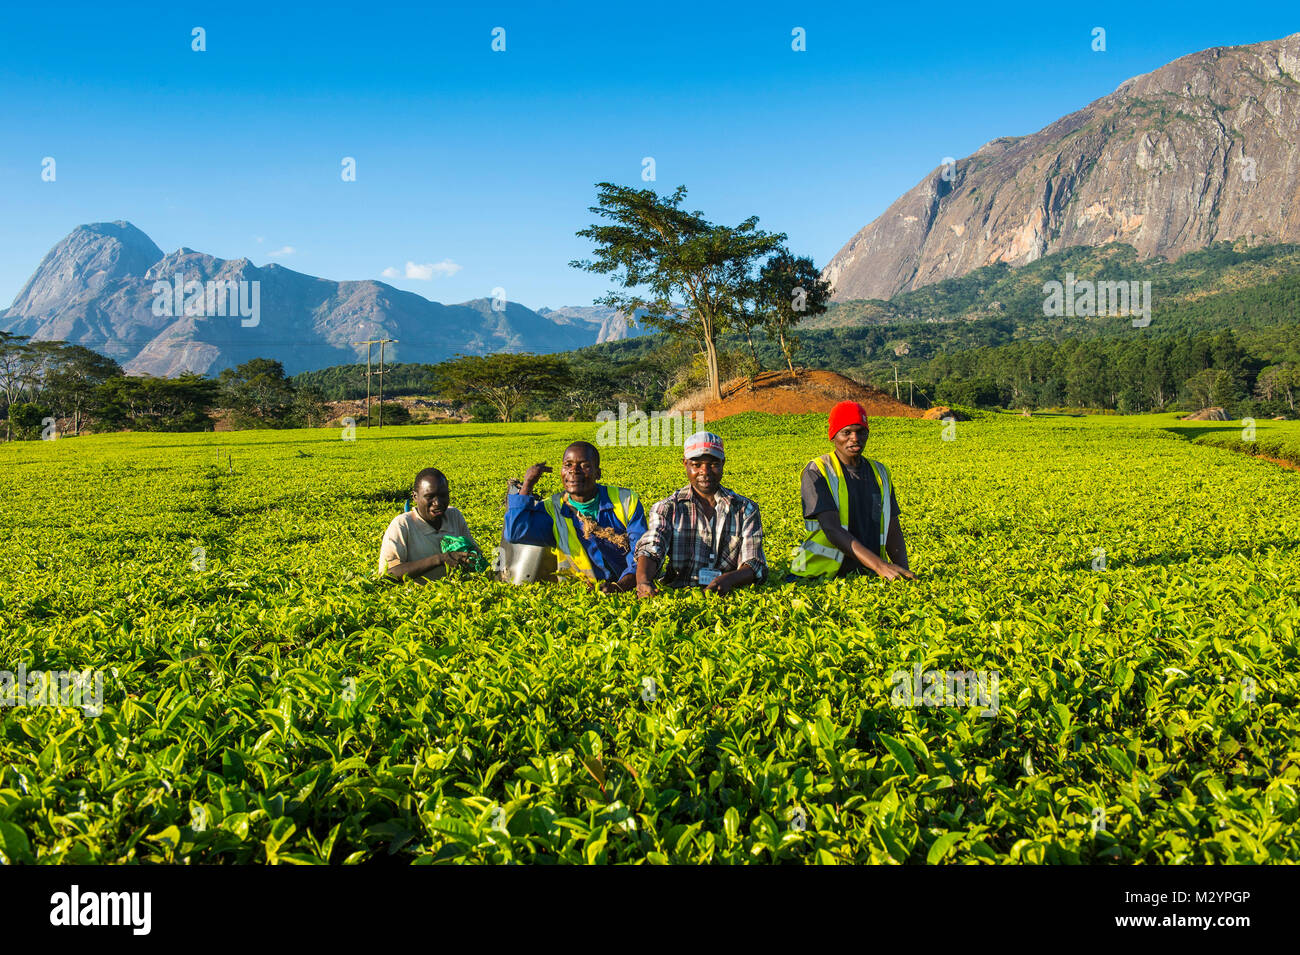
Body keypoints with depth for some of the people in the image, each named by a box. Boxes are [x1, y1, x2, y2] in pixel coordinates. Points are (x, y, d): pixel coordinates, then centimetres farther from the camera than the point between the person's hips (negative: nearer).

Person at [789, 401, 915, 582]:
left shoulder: (879, 473, 16)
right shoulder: (817, 472, -4)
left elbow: (893, 531, 17)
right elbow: (833, 530, -15)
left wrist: (904, 570, -4)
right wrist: (879, 566, -26)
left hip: (868, 575, 5)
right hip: (822, 578, -5)